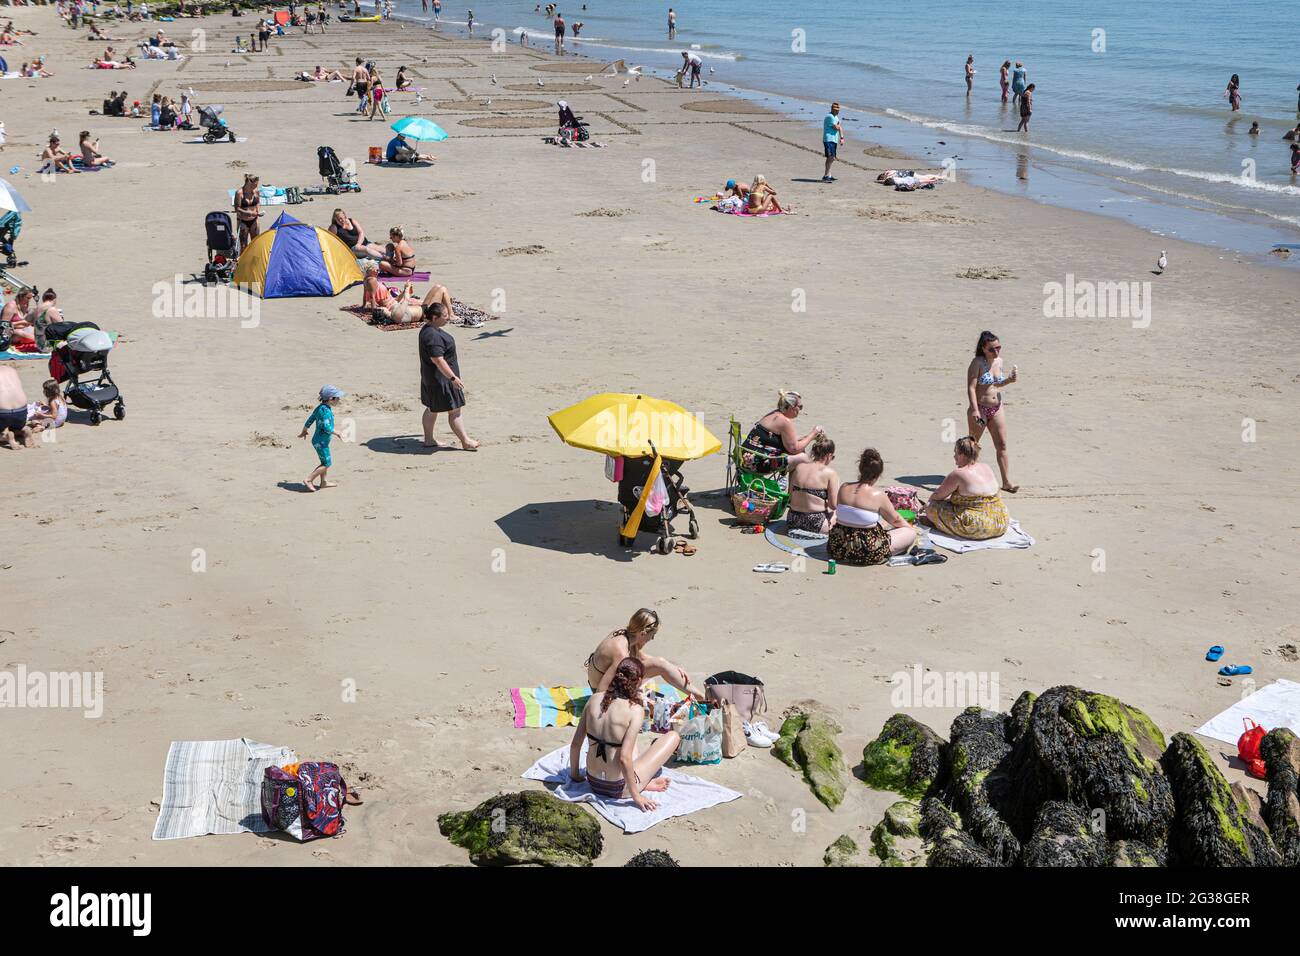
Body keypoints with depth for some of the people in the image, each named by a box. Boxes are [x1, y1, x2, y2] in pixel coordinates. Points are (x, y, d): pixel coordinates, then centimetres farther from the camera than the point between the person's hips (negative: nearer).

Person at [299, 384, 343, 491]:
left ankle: (323, 482, 30)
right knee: (327, 463, -3)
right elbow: (327, 427, -29)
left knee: (325, 462, 20)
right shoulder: (326, 411, -24)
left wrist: (303, 432, 28)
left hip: (319, 440, 10)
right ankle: (309, 480, -2)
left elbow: (309, 420, 14)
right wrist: (337, 433, -14)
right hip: (321, 441, -10)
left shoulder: (319, 408, 6)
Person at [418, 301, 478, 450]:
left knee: (432, 408, 18)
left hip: (430, 377, 11)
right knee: (455, 410, 0)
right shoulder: (433, 336, -27)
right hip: (441, 378, -11)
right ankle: (466, 442, 9)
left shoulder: (428, 329, 7)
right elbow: (438, 360, -30)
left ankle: (429, 440, 26)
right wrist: (453, 378, -28)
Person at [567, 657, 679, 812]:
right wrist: (636, 796, -14)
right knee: (674, 736, 7)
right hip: (618, 789, -6)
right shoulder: (635, 709, -20)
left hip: (593, 783, 6)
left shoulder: (595, 699, -5)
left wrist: (574, 774, 17)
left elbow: (575, 744, 0)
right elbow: (624, 758, -25)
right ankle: (643, 784, 8)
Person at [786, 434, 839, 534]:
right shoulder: (830, 473, -12)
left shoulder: (799, 467, 3)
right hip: (816, 525, -5)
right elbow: (833, 505, -12)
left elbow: (791, 496, 8)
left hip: (792, 521, 5)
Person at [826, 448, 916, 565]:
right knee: (911, 533, 7)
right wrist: (909, 527, 24)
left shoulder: (844, 488, -2)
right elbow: (895, 520, 1)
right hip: (867, 554, -7)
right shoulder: (878, 495, -16)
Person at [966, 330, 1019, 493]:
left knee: (1002, 445, 2)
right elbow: (971, 387, -19)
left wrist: (1009, 380, 1)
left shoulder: (999, 361, 6)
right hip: (980, 409, -6)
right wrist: (975, 410, -28)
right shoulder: (977, 363, -13)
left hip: (997, 409, 6)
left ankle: (1006, 482, 4)